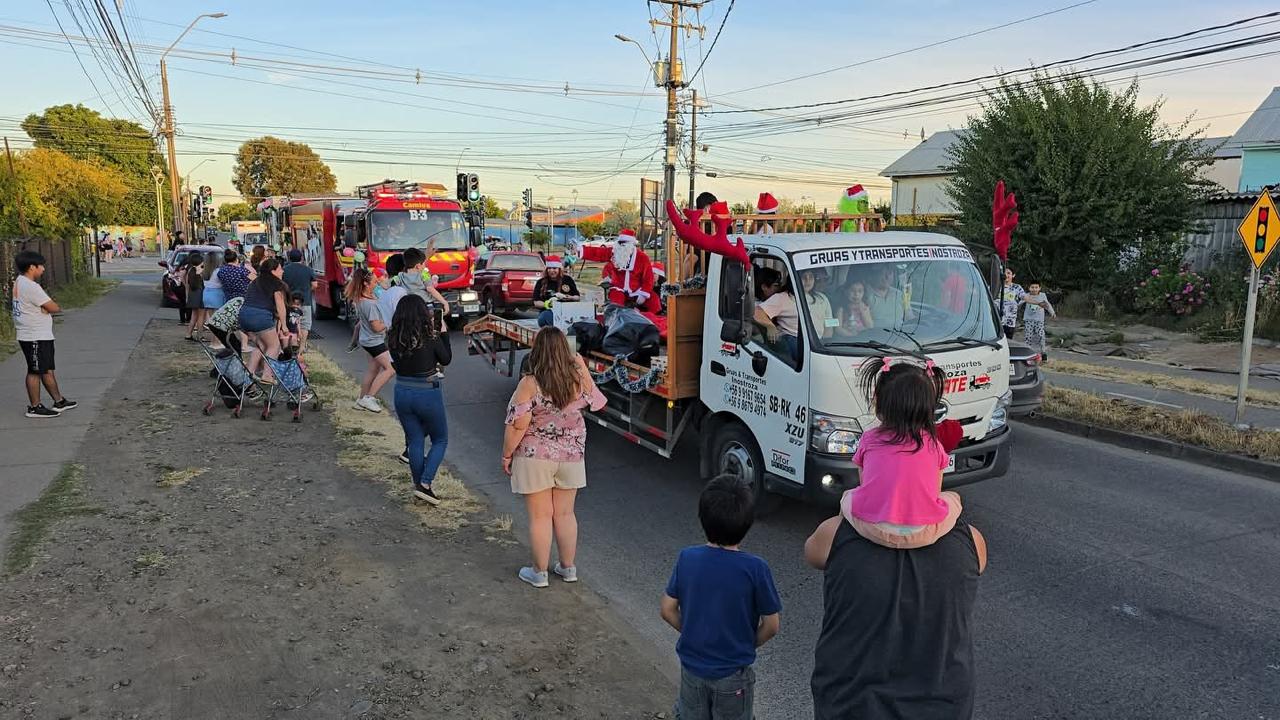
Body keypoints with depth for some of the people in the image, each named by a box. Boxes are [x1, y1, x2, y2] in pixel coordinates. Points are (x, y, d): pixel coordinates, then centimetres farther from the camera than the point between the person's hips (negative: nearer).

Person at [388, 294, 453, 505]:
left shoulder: (393, 337, -4)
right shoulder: (430, 336, -15)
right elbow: (446, 359, -2)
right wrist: (443, 332, 4)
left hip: (402, 393, 4)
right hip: (428, 394, -4)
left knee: (415, 442, 16)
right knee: (440, 440, 13)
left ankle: (419, 485, 23)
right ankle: (425, 483, -1)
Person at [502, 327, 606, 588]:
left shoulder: (530, 384, -19)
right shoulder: (579, 378, -8)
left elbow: (518, 425, -18)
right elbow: (596, 402, 11)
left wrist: (506, 455, -4)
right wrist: (582, 366, 12)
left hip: (535, 458, -4)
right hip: (571, 456, 4)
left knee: (540, 516, 8)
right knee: (565, 513, 17)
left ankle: (539, 573, 21)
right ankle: (568, 568, 28)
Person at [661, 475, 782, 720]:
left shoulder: (686, 559, -14)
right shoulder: (755, 568, -22)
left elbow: (668, 611, -5)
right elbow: (771, 626, -13)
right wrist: (746, 645, 5)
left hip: (692, 667, 3)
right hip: (732, 675, -2)